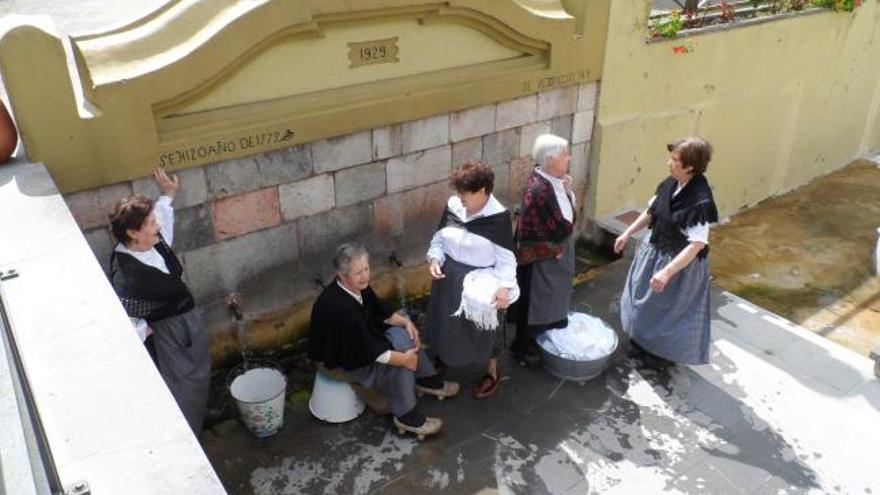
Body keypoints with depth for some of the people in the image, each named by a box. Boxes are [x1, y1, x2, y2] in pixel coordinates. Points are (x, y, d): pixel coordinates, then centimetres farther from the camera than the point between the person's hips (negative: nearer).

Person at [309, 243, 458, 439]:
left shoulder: (359, 286, -12)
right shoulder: (339, 307, -37)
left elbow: (380, 311, 5)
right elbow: (366, 350, -31)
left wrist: (406, 322, -8)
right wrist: (403, 359, -25)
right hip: (340, 357, -8)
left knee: (404, 335, -2)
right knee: (398, 365, -20)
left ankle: (427, 380, 14)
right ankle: (406, 416, -5)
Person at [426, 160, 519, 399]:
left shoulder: (499, 217, -21)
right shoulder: (453, 205, -6)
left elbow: (506, 258, -17)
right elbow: (439, 238, 6)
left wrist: (505, 286, -30)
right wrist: (434, 259, -12)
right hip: (449, 277, 5)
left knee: (484, 327, 13)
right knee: (447, 322, 23)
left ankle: (491, 373, 36)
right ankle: (443, 360, 50)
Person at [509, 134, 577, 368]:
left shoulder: (554, 180, -3)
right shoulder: (538, 190, -31)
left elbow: (570, 209, 6)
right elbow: (560, 228, -27)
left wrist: (568, 192, -9)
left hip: (555, 252, 9)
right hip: (541, 256, -9)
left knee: (547, 297, 24)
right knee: (534, 301, 10)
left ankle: (540, 334, 45)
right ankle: (522, 346, 30)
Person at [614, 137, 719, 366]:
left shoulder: (700, 201, -32)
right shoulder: (671, 183, -9)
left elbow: (696, 245, -31)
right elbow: (651, 211, 6)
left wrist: (667, 271, -35)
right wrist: (627, 233, 10)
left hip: (681, 264, -8)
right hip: (655, 250, 8)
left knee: (670, 308, 13)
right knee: (646, 297, 25)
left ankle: (668, 351, 38)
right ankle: (644, 340, 49)